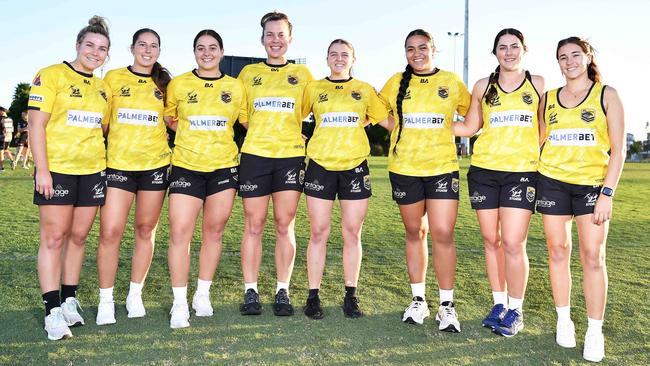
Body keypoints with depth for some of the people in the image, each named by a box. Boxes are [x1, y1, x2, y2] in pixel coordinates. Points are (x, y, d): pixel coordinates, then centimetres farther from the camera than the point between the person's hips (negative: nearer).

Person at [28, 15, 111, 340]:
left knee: (77, 237, 10)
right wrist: (42, 169, -16)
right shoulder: (51, 75, -4)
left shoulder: (103, 88, 13)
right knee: (53, 238, -2)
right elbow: (36, 124, -9)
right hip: (56, 169, -5)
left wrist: (105, 163, 13)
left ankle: (69, 301, 20)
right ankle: (53, 311, 3)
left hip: (92, 171, 5)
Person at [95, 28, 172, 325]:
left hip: (155, 165, 2)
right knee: (110, 232, -7)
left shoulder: (163, 83, 10)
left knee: (146, 230, 7)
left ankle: (135, 295, 20)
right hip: (118, 164, -2)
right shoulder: (114, 78, 5)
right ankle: (105, 300, 7)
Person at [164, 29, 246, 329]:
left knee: (214, 233, 8)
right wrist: (193, 135, 5)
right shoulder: (178, 85, 3)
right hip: (186, 167, -1)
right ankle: (180, 303, 4)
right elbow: (168, 119, 14)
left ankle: (203, 295, 23)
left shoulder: (235, 87, 6)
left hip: (224, 168, 2)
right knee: (179, 233, -8)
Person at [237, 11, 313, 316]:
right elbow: (242, 116, 14)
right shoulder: (248, 73, 10)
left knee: (285, 226, 2)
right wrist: (262, 131, 3)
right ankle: (250, 292, 11)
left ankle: (283, 292, 12)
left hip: (291, 156, 0)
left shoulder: (302, 74, 9)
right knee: (254, 226, 2)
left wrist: (286, 130, 5)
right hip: (255, 156, 0)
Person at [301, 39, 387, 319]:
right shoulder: (313, 88, 9)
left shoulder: (365, 90, 11)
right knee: (318, 233, 1)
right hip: (321, 165, 0)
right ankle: (313, 296, 10)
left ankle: (351, 296, 15)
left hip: (355, 166, 1)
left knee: (352, 233, 3)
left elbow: (386, 119, 16)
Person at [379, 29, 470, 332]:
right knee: (414, 233, 10)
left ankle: (447, 304, 6)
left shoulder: (451, 82, 4)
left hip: (442, 167, -1)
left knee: (443, 234, -7)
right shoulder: (397, 82, 5)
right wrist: (403, 130, 4)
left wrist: (445, 129, -1)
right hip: (404, 168, 1)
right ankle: (418, 299, 21)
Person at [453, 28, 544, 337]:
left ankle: (515, 310, 9)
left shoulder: (537, 84, 8)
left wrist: (544, 162, 5)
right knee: (491, 240, 7)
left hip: (522, 171, -2)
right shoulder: (483, 86, 9)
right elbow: (469, 127, 13)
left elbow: (545, 127, 13)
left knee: (513, 244, -8)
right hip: (484, 171, 2)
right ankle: (499, 303, 23)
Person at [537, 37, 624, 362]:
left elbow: (618, 149, -2)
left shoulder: (606, 95, 2)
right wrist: (534, 183, 5)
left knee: (593, 256, -4)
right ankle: (563, 320, 21)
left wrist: (607, 193, -11)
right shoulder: (548, 99, 8)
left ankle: (595, 331, 6)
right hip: (552, 182, 2)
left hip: (592, 184, -2)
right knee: (558, 252, 7)